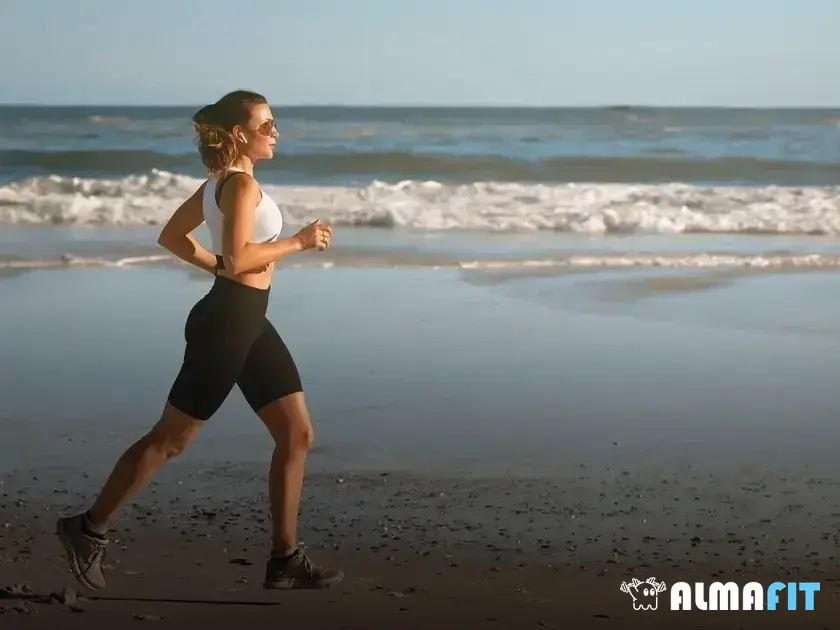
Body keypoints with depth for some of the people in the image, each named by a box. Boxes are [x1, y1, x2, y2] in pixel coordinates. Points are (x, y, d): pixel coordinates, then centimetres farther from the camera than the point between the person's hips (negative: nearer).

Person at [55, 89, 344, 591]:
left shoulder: (220, 182, 14)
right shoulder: (242, 183, -15)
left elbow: (172, 236, 21)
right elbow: (239, 256, -27)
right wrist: (299, 241, -18)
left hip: (249, 322, 10)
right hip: (226, 321, -10)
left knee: (298, 434, 6)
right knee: (172, 438, 0)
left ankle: (286, 559, 11)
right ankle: (90, 529, 14)